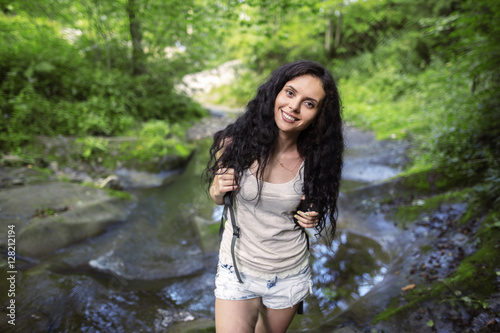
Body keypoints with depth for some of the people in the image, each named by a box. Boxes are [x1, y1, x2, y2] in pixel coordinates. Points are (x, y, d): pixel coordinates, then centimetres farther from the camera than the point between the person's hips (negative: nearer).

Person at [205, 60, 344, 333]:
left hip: (290, 274, 2)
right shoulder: (235, 142, -17)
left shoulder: (313, 160, -13)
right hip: (238, 269, -1)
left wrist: (311, 218, -14)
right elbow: (217, 197, -1)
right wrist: (217, 191, -23)